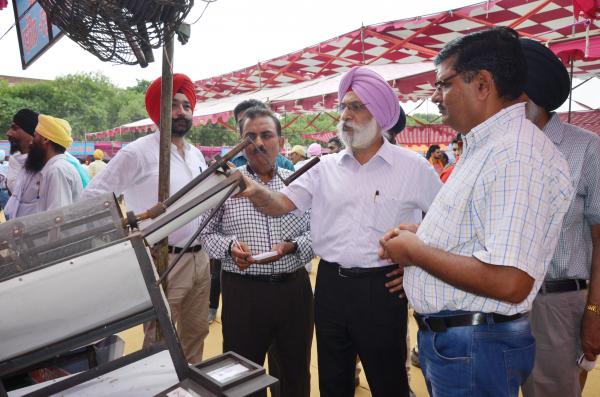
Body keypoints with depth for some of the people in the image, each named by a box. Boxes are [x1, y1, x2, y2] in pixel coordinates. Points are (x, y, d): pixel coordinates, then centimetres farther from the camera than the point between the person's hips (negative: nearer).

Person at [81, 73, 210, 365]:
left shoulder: (197, 154, 11)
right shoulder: (138, 152, -12)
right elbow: (92, 197, -10)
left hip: (200, 258, 7)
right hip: (163, 262, -7)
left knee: (196, 332, 20)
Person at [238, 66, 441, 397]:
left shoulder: (413, 167, -4)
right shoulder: (326, 168, 5)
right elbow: (280, 205, -2)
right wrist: (255, 191, -22)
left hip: (381, 288, -3)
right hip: (330, 285, 4)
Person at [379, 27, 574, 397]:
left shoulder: (519, 153, -23)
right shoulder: (485, 145, 10)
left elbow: (510, 282, -31)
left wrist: (416, 252, -20)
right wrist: (424, 236, 6)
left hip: (474, 347, -9)